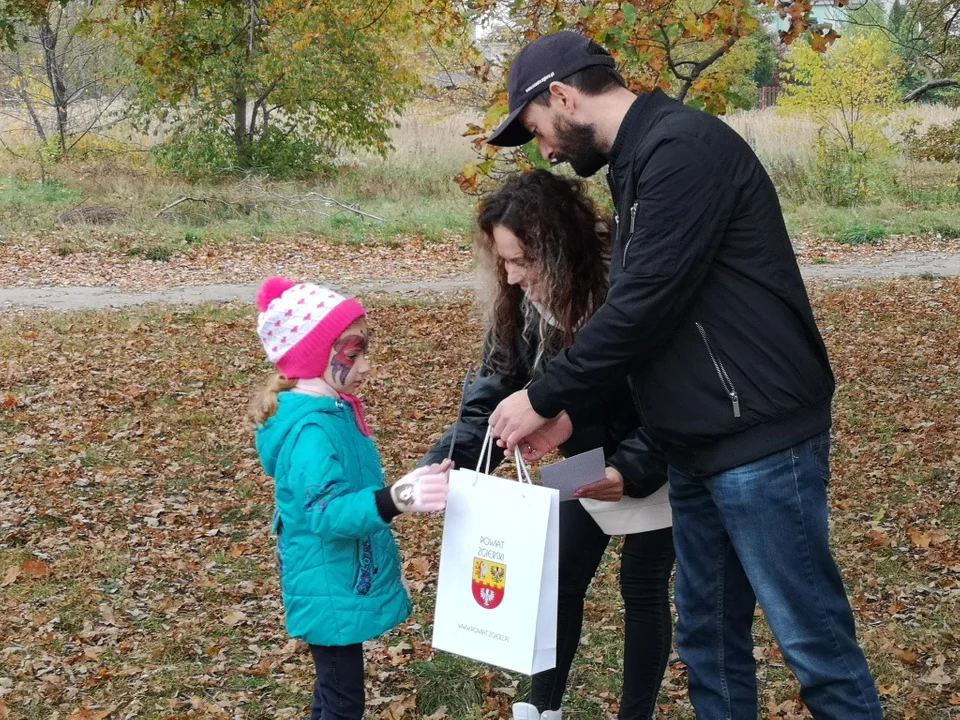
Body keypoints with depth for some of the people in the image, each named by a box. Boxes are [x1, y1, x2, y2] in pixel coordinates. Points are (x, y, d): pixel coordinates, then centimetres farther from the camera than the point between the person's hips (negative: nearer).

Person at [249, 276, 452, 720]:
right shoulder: (311, 431, -26)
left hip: (344, 581, 10)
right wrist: (395, 499, -52)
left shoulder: (332, 410, 5)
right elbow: (325, 511, -37)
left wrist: (395, 495, 32)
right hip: (332, 591, -10)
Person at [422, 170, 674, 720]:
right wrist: (448, 462, -32)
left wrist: (631, 470, -41)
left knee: (643, 587, 3)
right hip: (590, 463, 5)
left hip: (658, 466, -5)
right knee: (562, 577, 10)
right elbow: (494, 393, -16)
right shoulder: (520, 302, -16)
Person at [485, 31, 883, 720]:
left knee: (813, 638, -1)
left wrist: (544, 398, -10)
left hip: (759, 440, -10)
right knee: (708, 635, 15)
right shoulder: (639, 162, 15)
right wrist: (571, 408, 10)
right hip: (699, 447, 10)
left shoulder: (683, 148, -16)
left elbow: (645, 306, -21)